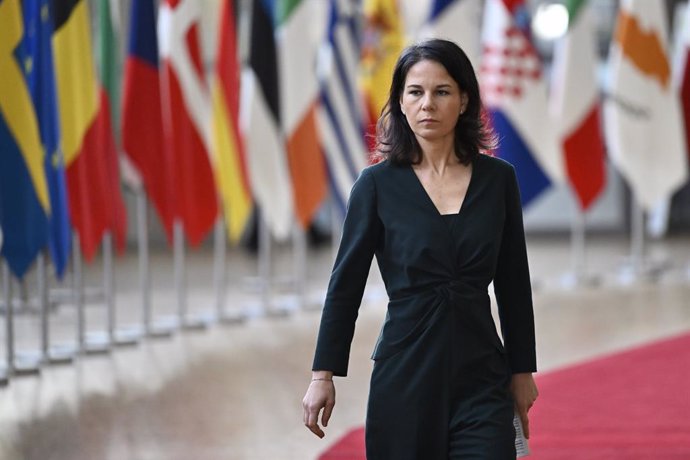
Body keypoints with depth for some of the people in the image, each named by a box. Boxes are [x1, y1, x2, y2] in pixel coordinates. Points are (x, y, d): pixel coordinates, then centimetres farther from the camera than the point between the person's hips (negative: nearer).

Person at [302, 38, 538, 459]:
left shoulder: (498, 179, 3)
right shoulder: (378, 185, -2)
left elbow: (513, 282, 9)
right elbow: (346, 282, 0)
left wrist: (523, 370, 10)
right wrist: (323, 374, -3)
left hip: (481, 380, 1)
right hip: (405, 376, -1)